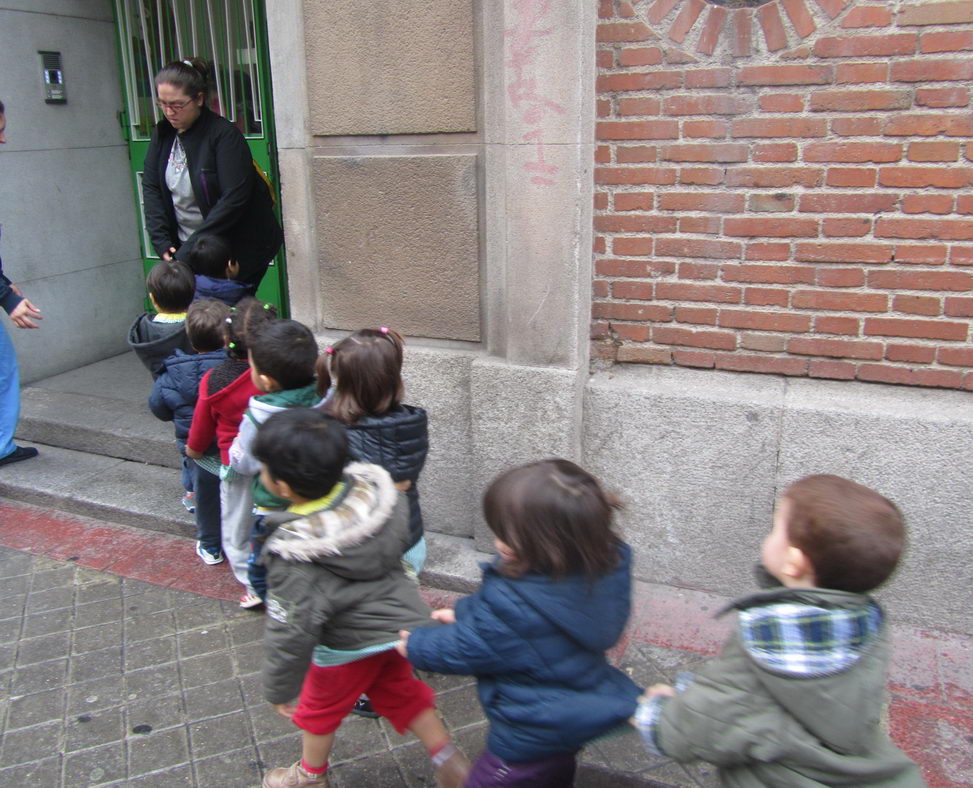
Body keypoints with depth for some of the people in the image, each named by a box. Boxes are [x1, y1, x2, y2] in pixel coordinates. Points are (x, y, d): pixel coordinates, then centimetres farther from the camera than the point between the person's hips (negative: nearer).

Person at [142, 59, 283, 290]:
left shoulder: (224, 134, -15)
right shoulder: (162, 134, 6)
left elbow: (234, 199, -22)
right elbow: (151, 188, 7)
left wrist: (189, 250, -21)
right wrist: (162, 243, -6)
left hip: (237, 251, -6)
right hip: (185, 247, 6)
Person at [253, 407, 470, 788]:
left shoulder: (295, 559, -33)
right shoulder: (378, 491, -20)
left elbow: (291, 631, -24)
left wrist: (280, 688, -8)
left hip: (347, 646, -4)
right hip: (401, 621, 5)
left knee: (320, 706, 24)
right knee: (400, 692, 29)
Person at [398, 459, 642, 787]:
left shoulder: (513, 608, -41)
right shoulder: (605, 568, -18)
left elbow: (465, 649, -20)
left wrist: (415, 645, -2)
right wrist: (464, 613, 4)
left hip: (534, 734, -7)